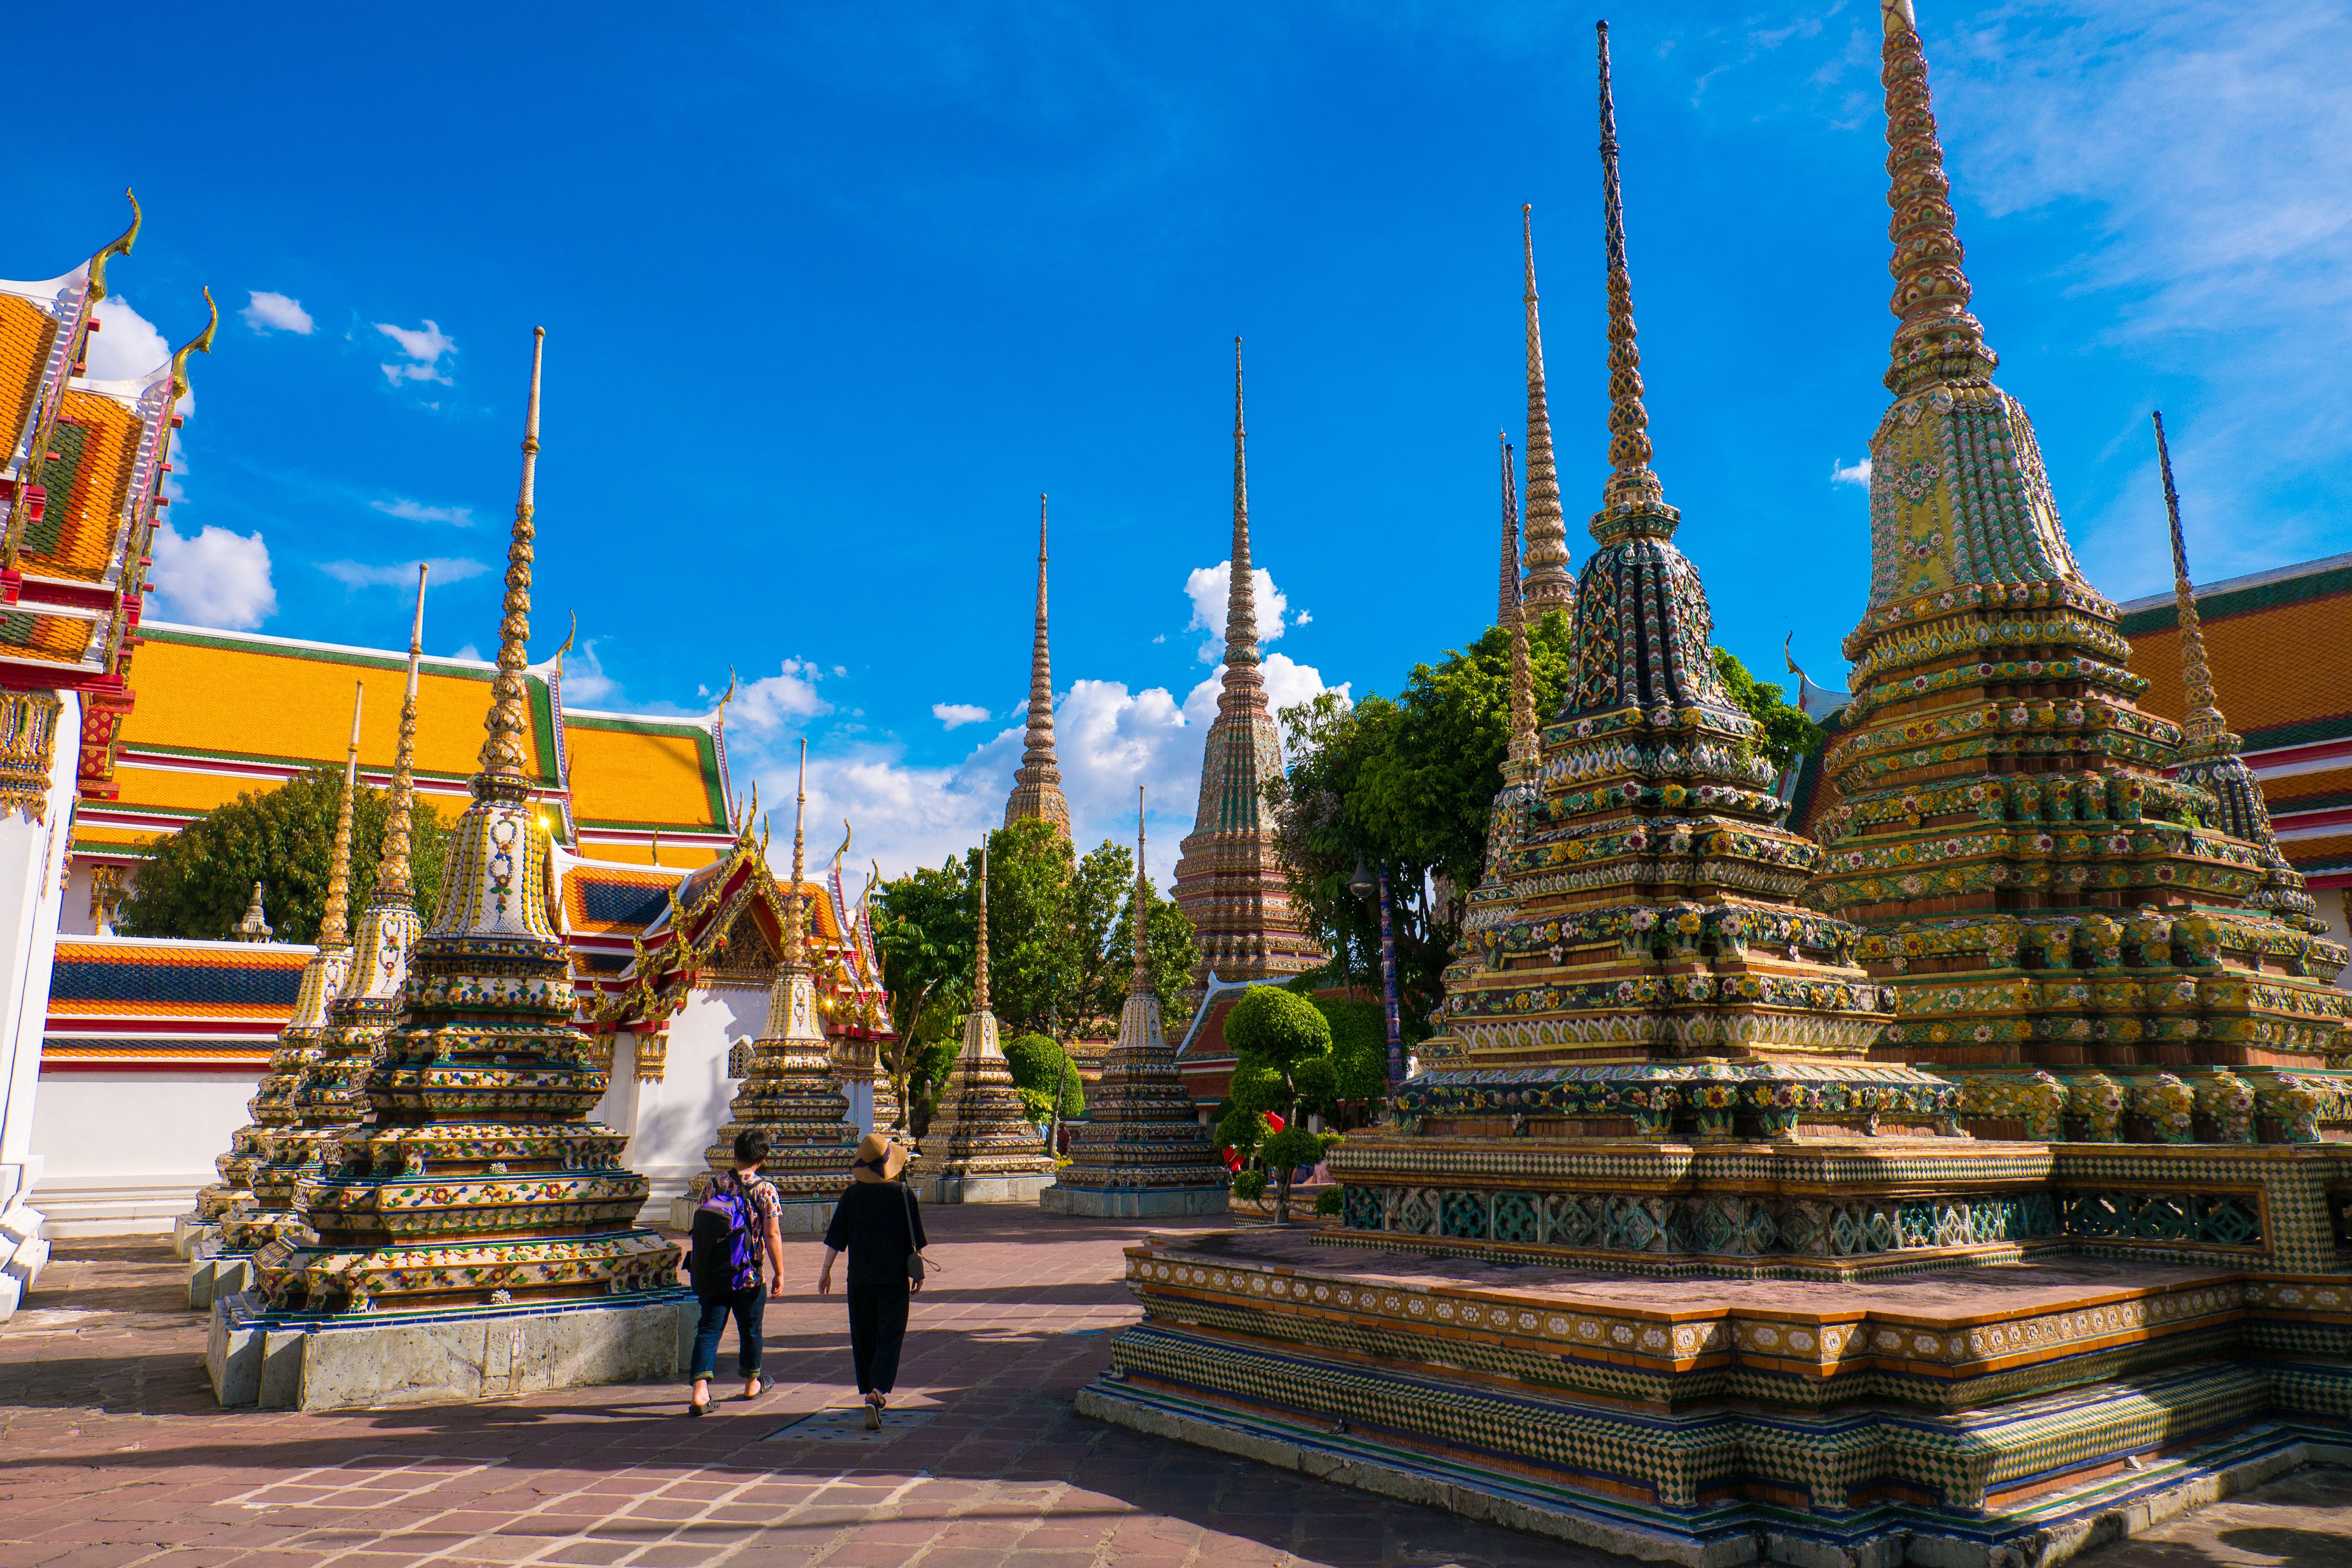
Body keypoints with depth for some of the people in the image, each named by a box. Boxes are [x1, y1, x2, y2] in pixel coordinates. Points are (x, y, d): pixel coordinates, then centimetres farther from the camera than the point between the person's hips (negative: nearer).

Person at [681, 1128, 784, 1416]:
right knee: (750, 1328, 16)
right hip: (747, 1275, -3)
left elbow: (701, 1226, 7)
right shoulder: (764, 1189, -11)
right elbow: (772, 1235, -12)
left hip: (708, 1271, 3)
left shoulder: (715, 1183, 1)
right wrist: (779, 1273, -3)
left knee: (709, 1328, 7)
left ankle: (700, 1391, -8)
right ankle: (752, 1383, 34)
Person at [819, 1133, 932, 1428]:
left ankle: (871, 1392, 25)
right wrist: (917, 1271, 12)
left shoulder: (852, 1194, -2)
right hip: (894, 1277, -2)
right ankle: (877, 1393, -18)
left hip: (859, 1278, 2)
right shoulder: (904, 1193, -6)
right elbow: (915, 1240, 0)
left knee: (864, 1337, 16)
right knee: (890, 1337, 0)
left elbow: (836, 1237, 0)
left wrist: (826, 1270, 10)